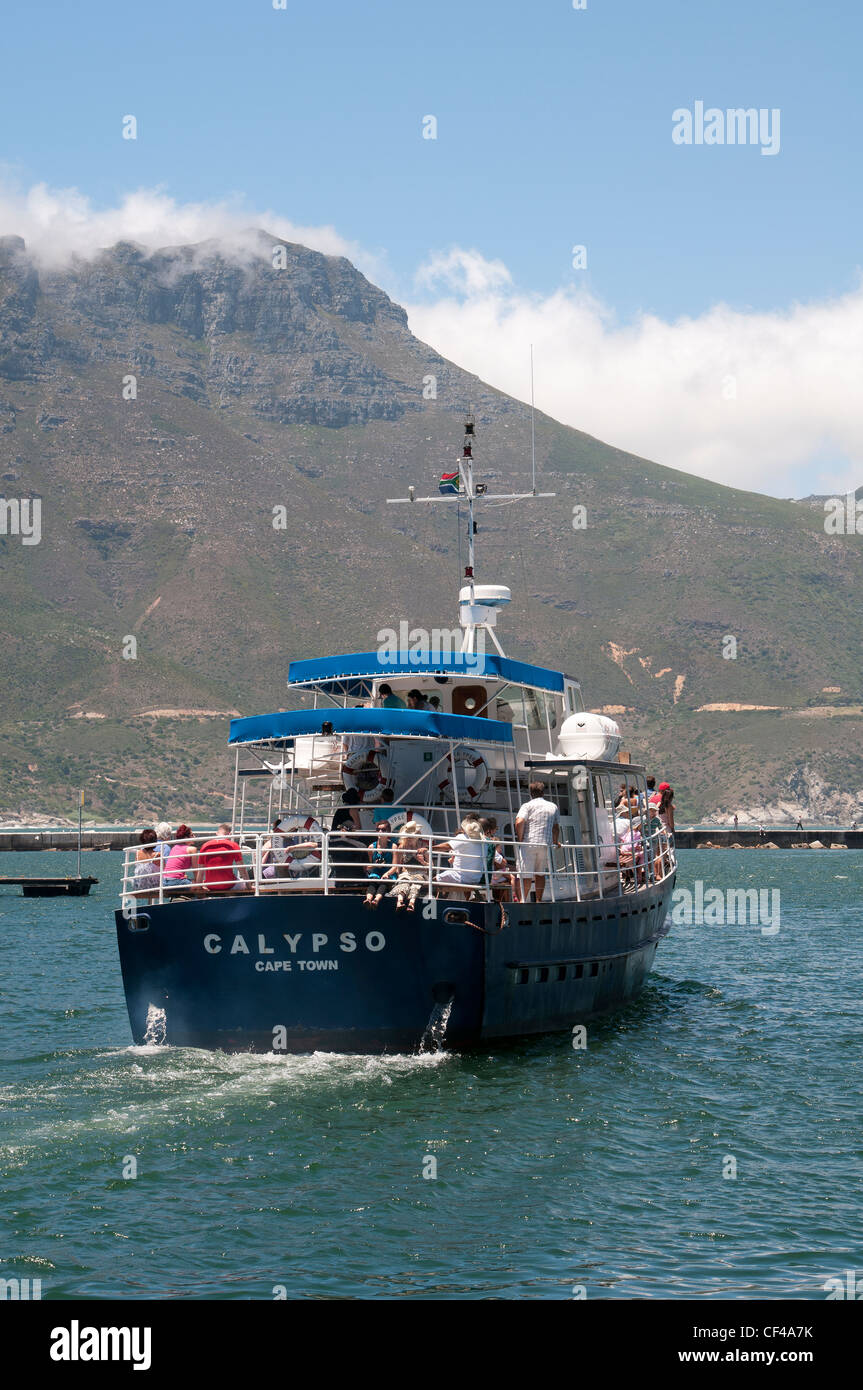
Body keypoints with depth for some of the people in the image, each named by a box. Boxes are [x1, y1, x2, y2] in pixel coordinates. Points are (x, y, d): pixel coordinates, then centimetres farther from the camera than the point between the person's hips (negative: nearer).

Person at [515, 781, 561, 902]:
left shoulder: (527, 806, -2)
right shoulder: (553, 807, 13)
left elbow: (519, 822, -17)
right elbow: (556, 827, 17)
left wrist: (520, 839, -7)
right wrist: (555, 842, 29)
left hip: (529, 843, -4)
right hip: (546, 844, 4)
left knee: (526, 874, 1)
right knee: (540, 873, 14)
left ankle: (524, 899, 1)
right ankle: (539, 900, 11)